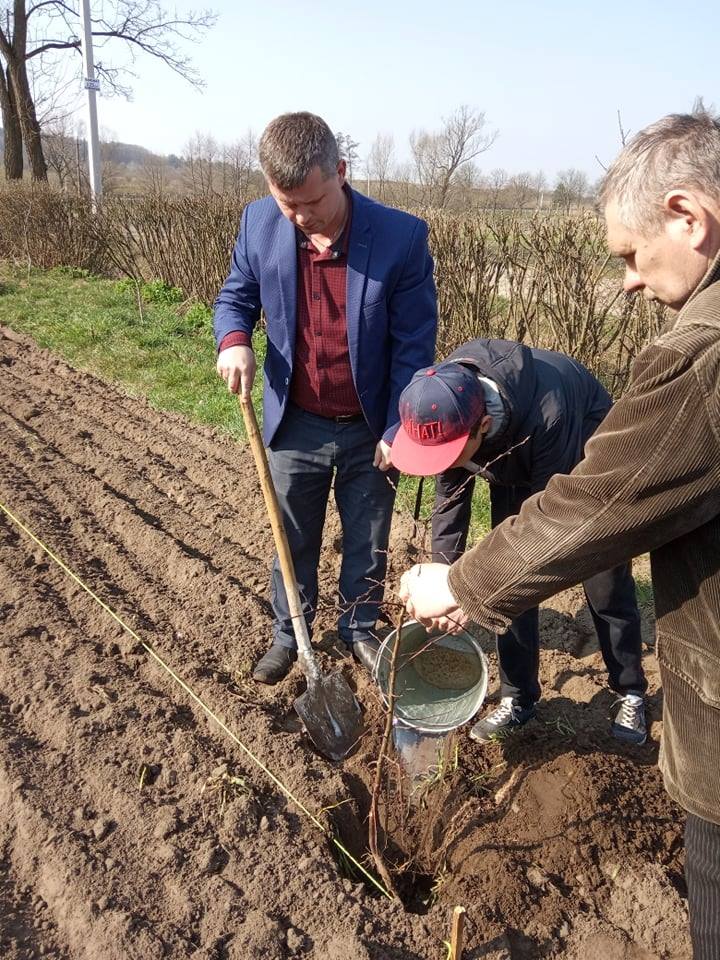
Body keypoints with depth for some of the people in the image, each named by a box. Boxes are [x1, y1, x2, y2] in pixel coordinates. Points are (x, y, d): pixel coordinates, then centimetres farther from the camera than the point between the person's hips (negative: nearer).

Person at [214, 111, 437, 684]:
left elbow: (414, 346, -13)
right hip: (297, 425, 2)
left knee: (367, 543, 17)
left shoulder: (402, 237, -18)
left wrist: (397, 432, -13)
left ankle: (359, 629, 42)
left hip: (369, 430, -1)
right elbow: (236, 296, 6)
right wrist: (234, 339, -17)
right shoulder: (259, 223, -10)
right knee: (294, 541, 18)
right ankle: (288, 634, 40)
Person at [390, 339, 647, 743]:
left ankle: (631, 694, 26)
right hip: (516, 471, 5)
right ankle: (518, 699, 15)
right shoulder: (446, 410, -28)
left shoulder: (547, 415, -46)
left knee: (607, 587, 4)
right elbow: (451, 498, -15)